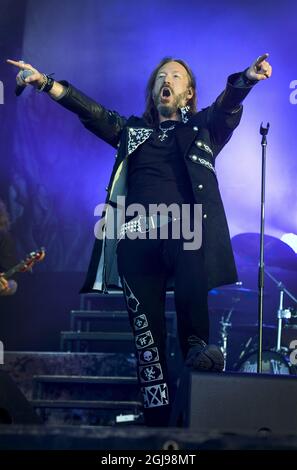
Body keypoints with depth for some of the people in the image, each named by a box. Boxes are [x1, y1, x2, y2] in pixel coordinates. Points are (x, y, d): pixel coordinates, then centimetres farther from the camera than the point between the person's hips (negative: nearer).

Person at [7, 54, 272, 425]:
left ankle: (196, 346, -17)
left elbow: (227, 104, 0)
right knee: (146, 331, -4)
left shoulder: (203, 127, 19)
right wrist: (46, 83, -2)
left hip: (186, 227, -2)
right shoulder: (132, 130, 25)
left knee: (192, 275, -37)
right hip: (138, 237, 2)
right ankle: (157, 416, -1)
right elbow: (90, 112, 13)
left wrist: (245, 80, -22)